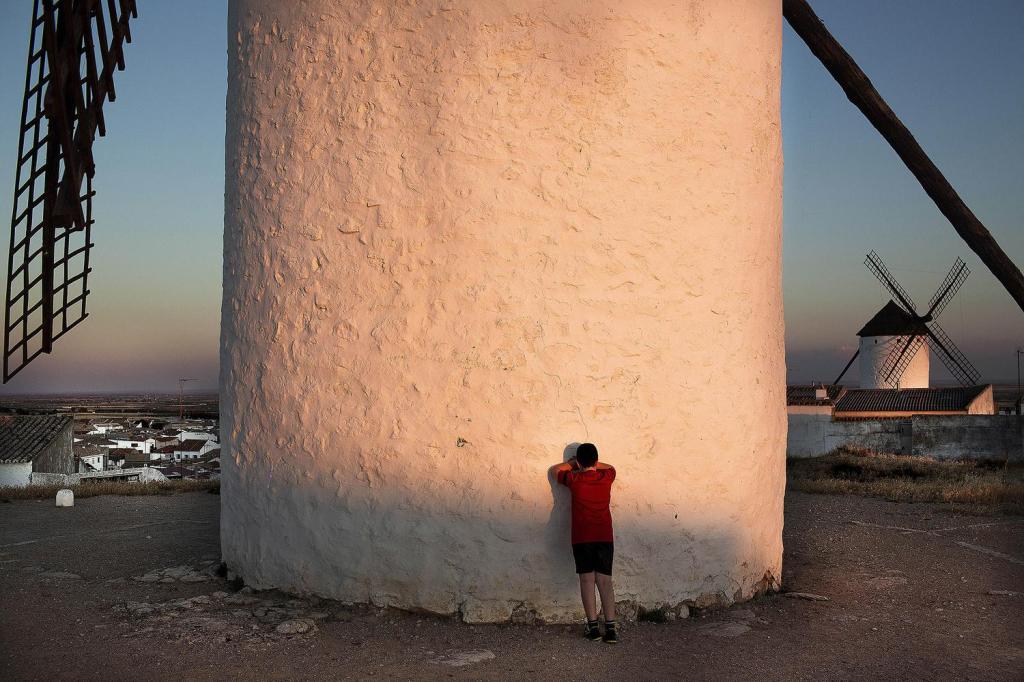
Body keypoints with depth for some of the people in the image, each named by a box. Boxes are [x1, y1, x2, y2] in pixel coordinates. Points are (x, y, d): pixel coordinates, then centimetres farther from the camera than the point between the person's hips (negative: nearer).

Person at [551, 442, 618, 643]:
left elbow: (557, 469, 17)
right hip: (605, 537, 2)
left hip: (582, 538, -2)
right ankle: (610, 628, -2)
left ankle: (593, 627, -1)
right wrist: (593, 463, 29)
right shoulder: (606, 476, 1)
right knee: (605, 582, 2)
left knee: (587, 581, 2)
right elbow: (610, 467, 27)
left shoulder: (574, 480, -4)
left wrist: (574, 463, 28)